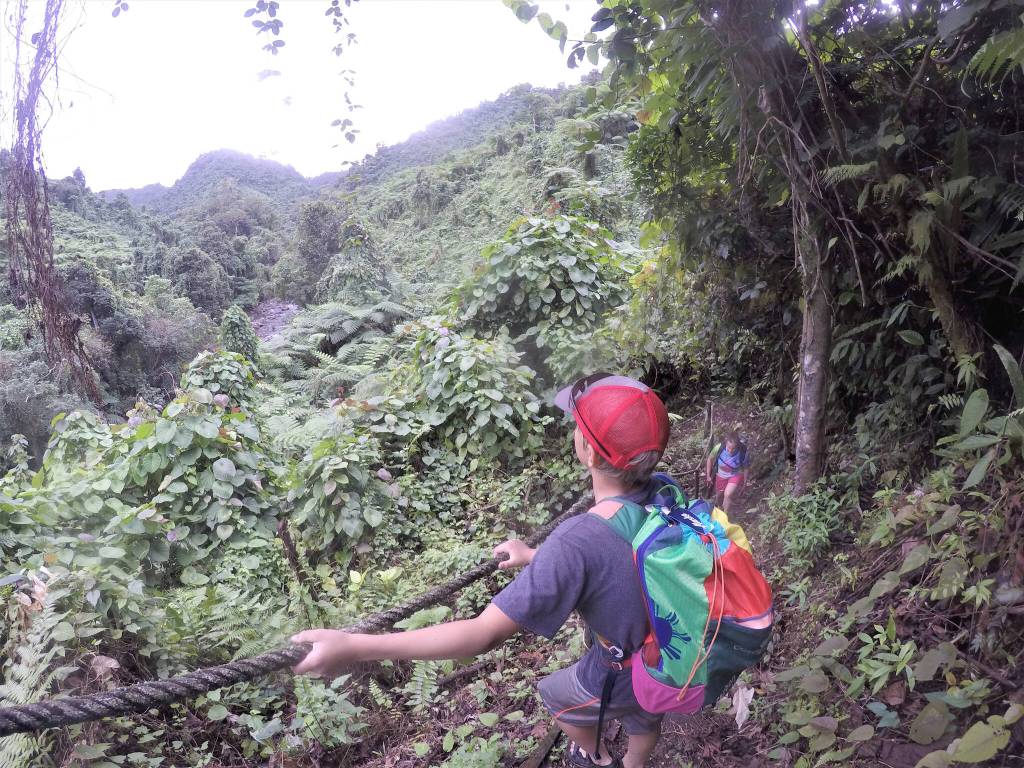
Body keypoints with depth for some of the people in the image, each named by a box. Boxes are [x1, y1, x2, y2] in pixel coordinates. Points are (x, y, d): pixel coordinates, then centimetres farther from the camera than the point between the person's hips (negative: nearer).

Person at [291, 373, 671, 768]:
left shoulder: (578, 541, -41)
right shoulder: (664, 492, -21)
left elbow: (484, 635, -38)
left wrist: (352, 647, -37)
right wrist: (535, 557, 6)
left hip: (621, 680, -4)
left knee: (555, 694, 30)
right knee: (644, 718, 36)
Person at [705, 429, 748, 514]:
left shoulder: (742, 452, -29)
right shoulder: (719, 448, -28)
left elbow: (745, 468, -10)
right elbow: (710, 459, -8)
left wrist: (744, 482, 0)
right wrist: (708, 475, -2)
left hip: (735, 476, -2)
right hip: (721, 476, 2)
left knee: (728, 495, -24)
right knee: (719, 496, 19)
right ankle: (719, 509, 53)